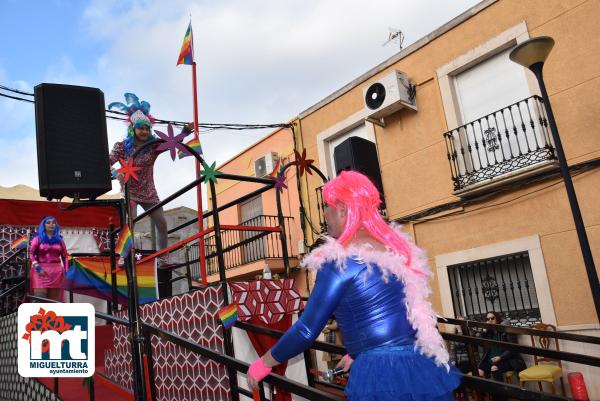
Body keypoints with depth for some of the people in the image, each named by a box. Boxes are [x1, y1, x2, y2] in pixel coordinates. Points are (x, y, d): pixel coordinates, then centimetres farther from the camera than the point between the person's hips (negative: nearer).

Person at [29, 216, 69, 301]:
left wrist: (66, 271, 1)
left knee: (54, 299, 4)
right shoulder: (38, 239, 7)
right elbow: (31, 254, 1)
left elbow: (65, 256, 11)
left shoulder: (59, 239, 13)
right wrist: (37, 267, -12)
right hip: (41, 270, -3)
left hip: (56, 271, 3)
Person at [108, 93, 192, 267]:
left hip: (149, 192, 3)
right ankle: (124, 257, -13)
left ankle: (163, 259, 16)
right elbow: (107, 163, -17)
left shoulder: (153, 146, -6)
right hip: (129, 192, -3)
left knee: (162, 224, 3)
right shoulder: (122, 146, -11)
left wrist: (185, 132, -32)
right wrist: (115, 173, -39)